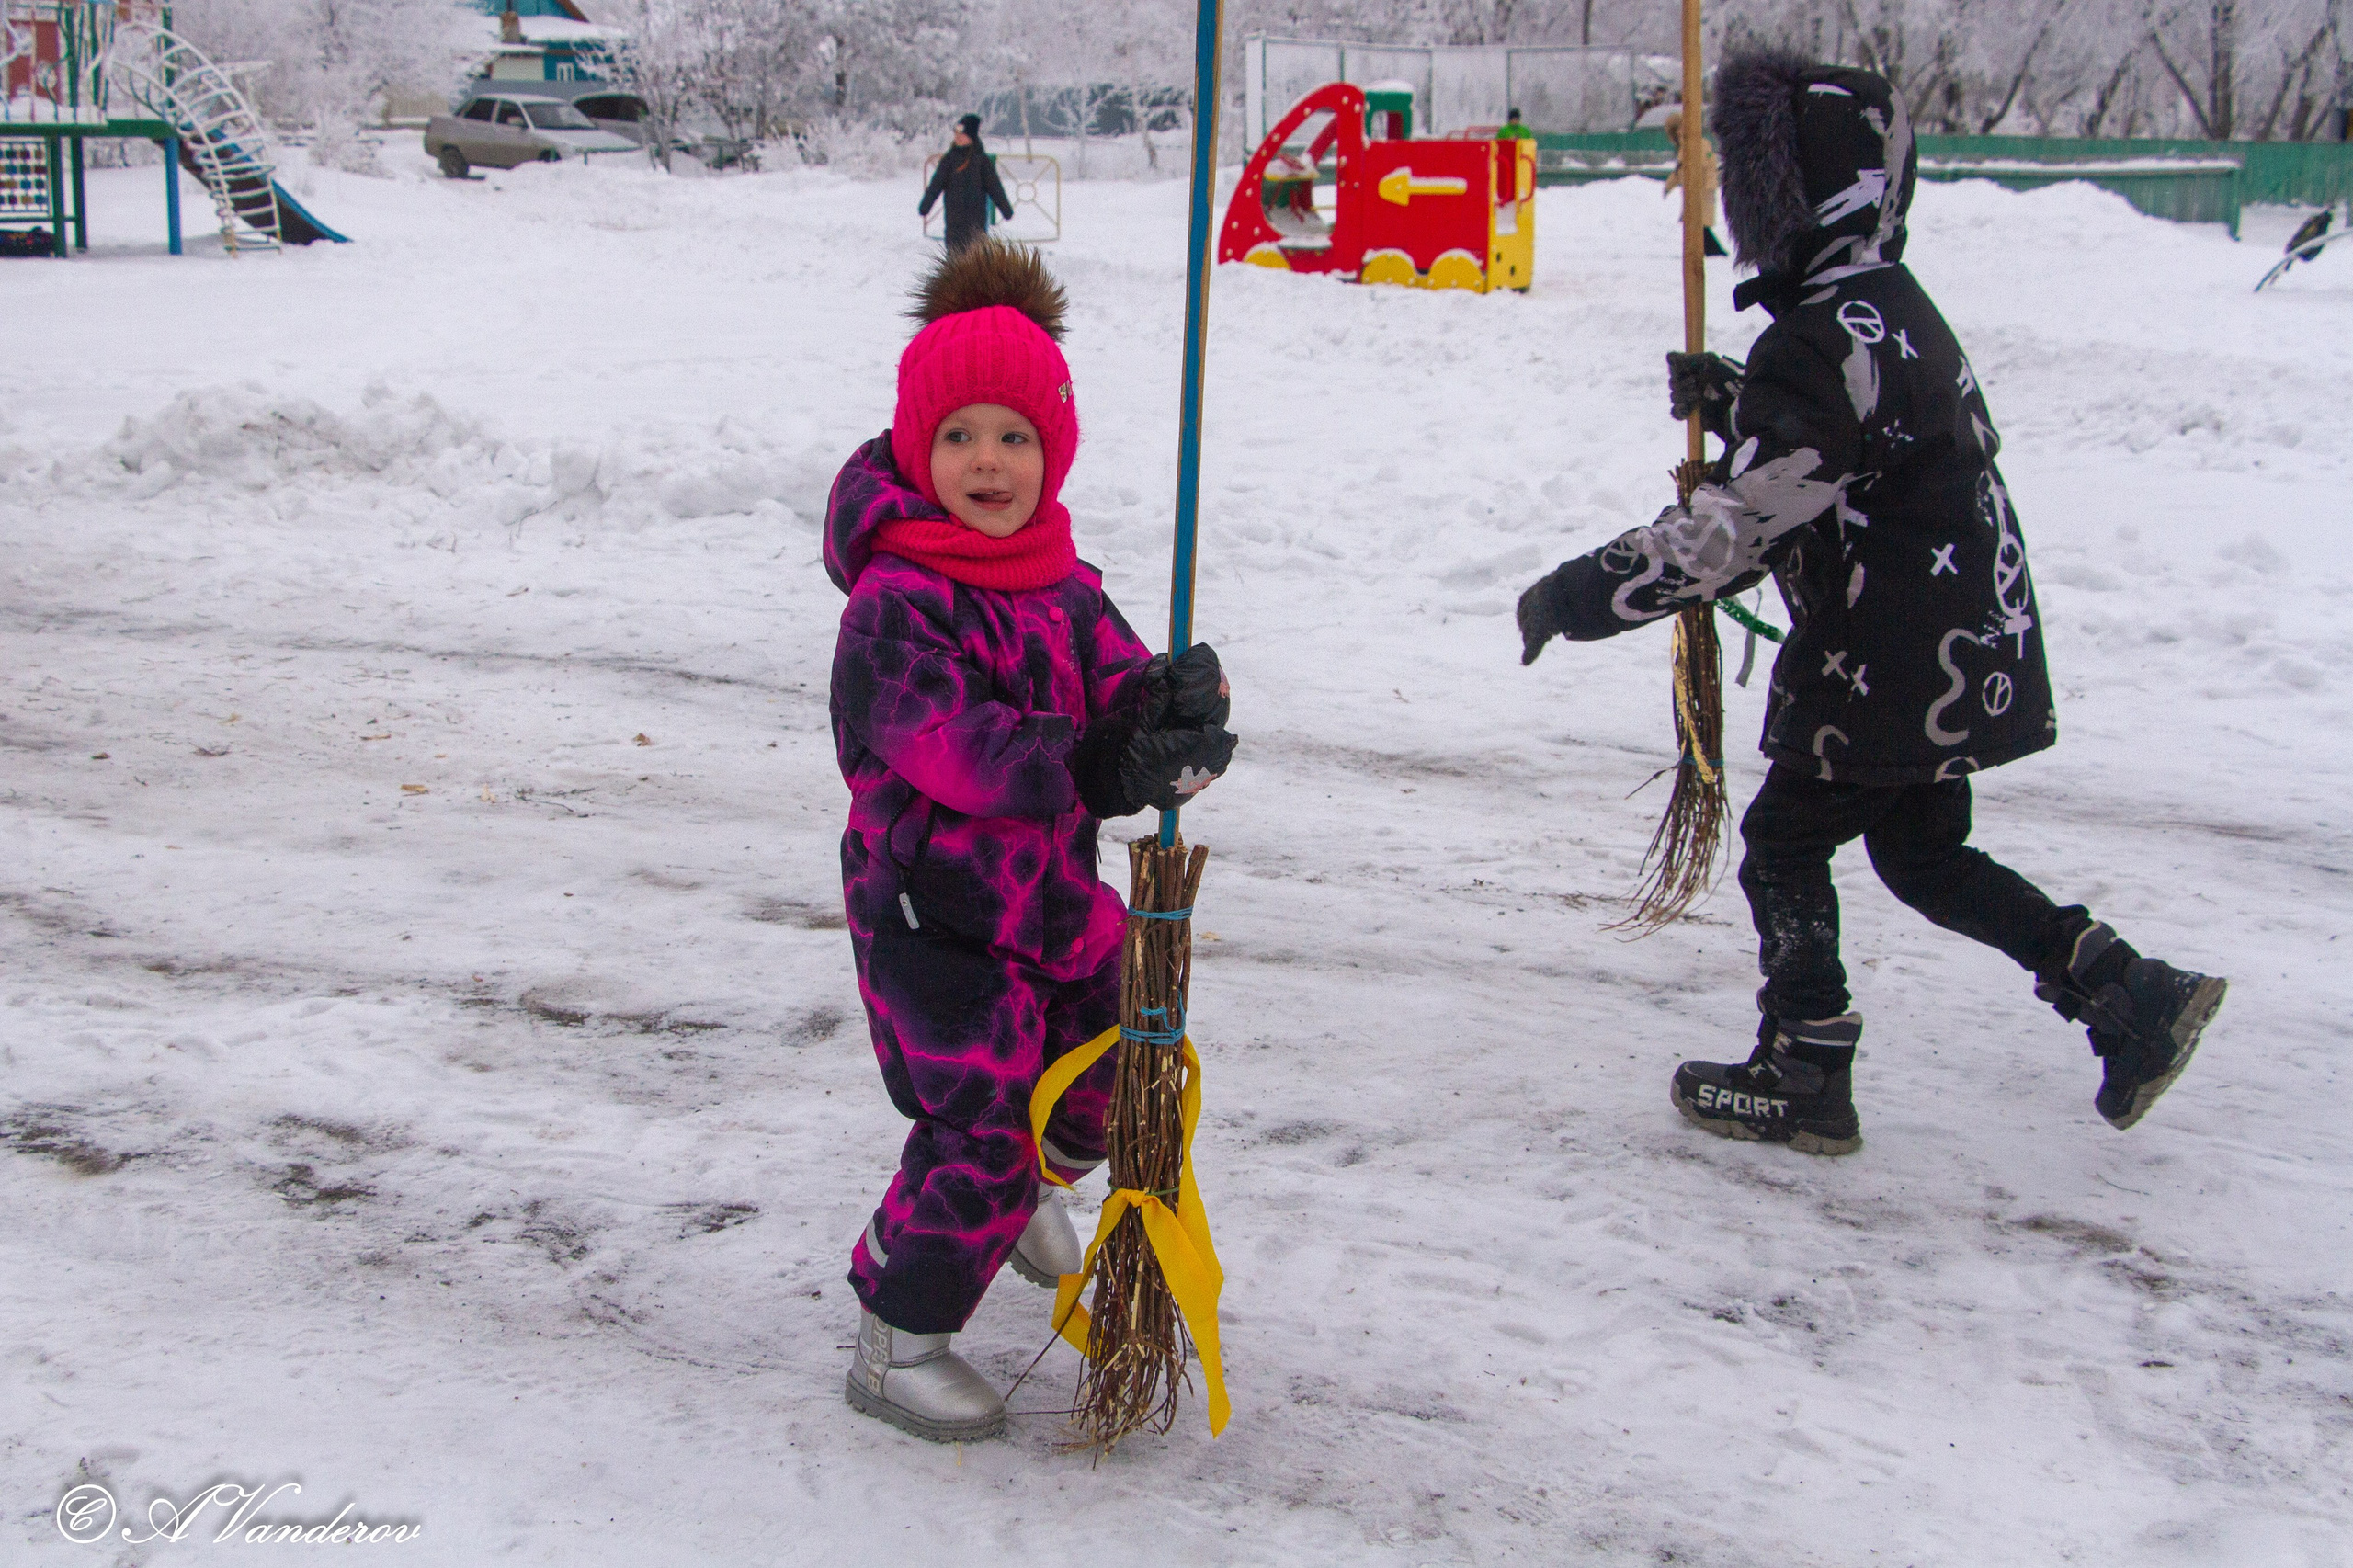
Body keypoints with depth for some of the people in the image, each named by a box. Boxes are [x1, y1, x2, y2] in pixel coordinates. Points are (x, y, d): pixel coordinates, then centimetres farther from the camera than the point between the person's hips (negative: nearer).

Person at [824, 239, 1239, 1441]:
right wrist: (1098, 770, -42)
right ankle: (895, 1343, 8)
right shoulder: (895, 599, -20)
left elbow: (1118, 684, -5)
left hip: (1052, 887, 8)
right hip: (929, 904, -8)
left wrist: (1174, 712, -30)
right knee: (979, 1125, -10)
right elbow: (949, 744, -31)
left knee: (1119, 1051, 23)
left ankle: (1032, 1187, 53)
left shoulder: (1062, 584, 5)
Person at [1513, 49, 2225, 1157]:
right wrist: (1731, 404, 10)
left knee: (1785, 844, 6)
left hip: (1893, 670, -9)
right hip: (1964, 652, 9)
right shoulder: (1890, 307, 10)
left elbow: (1740, 524, -27)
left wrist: (1582, 594, -23)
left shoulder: (1832, 338, -22)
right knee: (1921, 854, 21)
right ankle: (2128, 993, 19)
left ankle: (1802, 1080, 15)